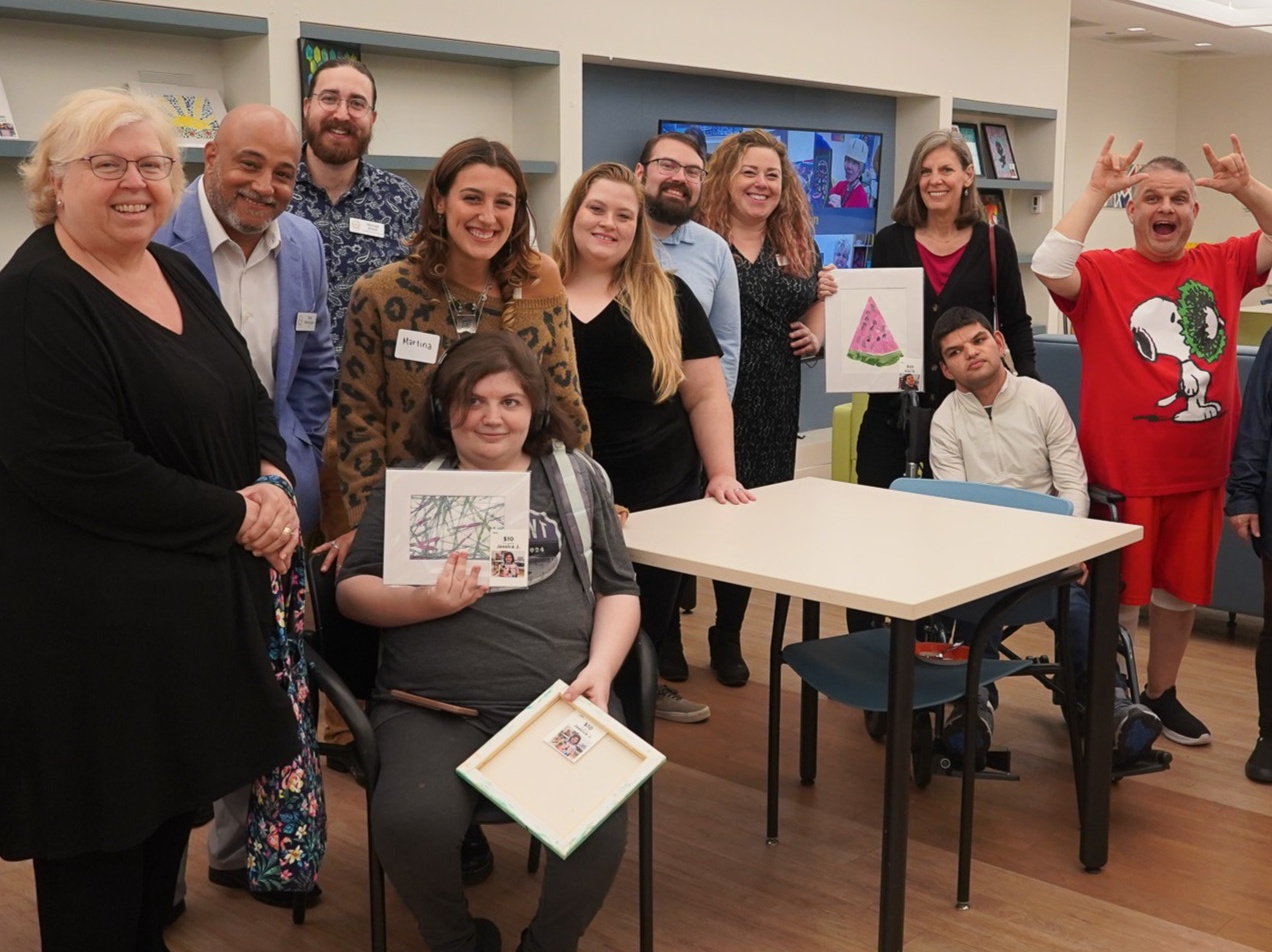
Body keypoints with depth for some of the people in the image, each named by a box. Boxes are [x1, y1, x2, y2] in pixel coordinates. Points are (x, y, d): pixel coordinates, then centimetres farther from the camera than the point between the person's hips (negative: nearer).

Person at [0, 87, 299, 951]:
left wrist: (273, 483, -6)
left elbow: (250, 400, 15)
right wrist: (233, 516, -17)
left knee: (175, 802, 19)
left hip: (200, 596, 8)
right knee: (105, 826, 5)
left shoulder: (178, 275, 10)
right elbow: (73, 467, -23)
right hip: (96, 616, -8)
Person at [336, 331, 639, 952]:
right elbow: (352, 591, 10)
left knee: (597, 823, -27)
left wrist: (600, 668, -2)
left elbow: (618, 590, 16)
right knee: (410, 822, -29)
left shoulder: (577, 479, 17)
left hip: (561, 698, 1)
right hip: (433, 704, 0)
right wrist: (429, 603, -10)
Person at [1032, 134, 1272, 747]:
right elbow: (1048, 268, -24)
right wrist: (1096, 191, -23)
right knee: (1116, 597, 6)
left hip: (1200, 476, 5)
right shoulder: (1103, 273, -8)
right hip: (1120, 474, -5)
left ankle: (1161, 693, 37)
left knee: (1181, 590, 18)